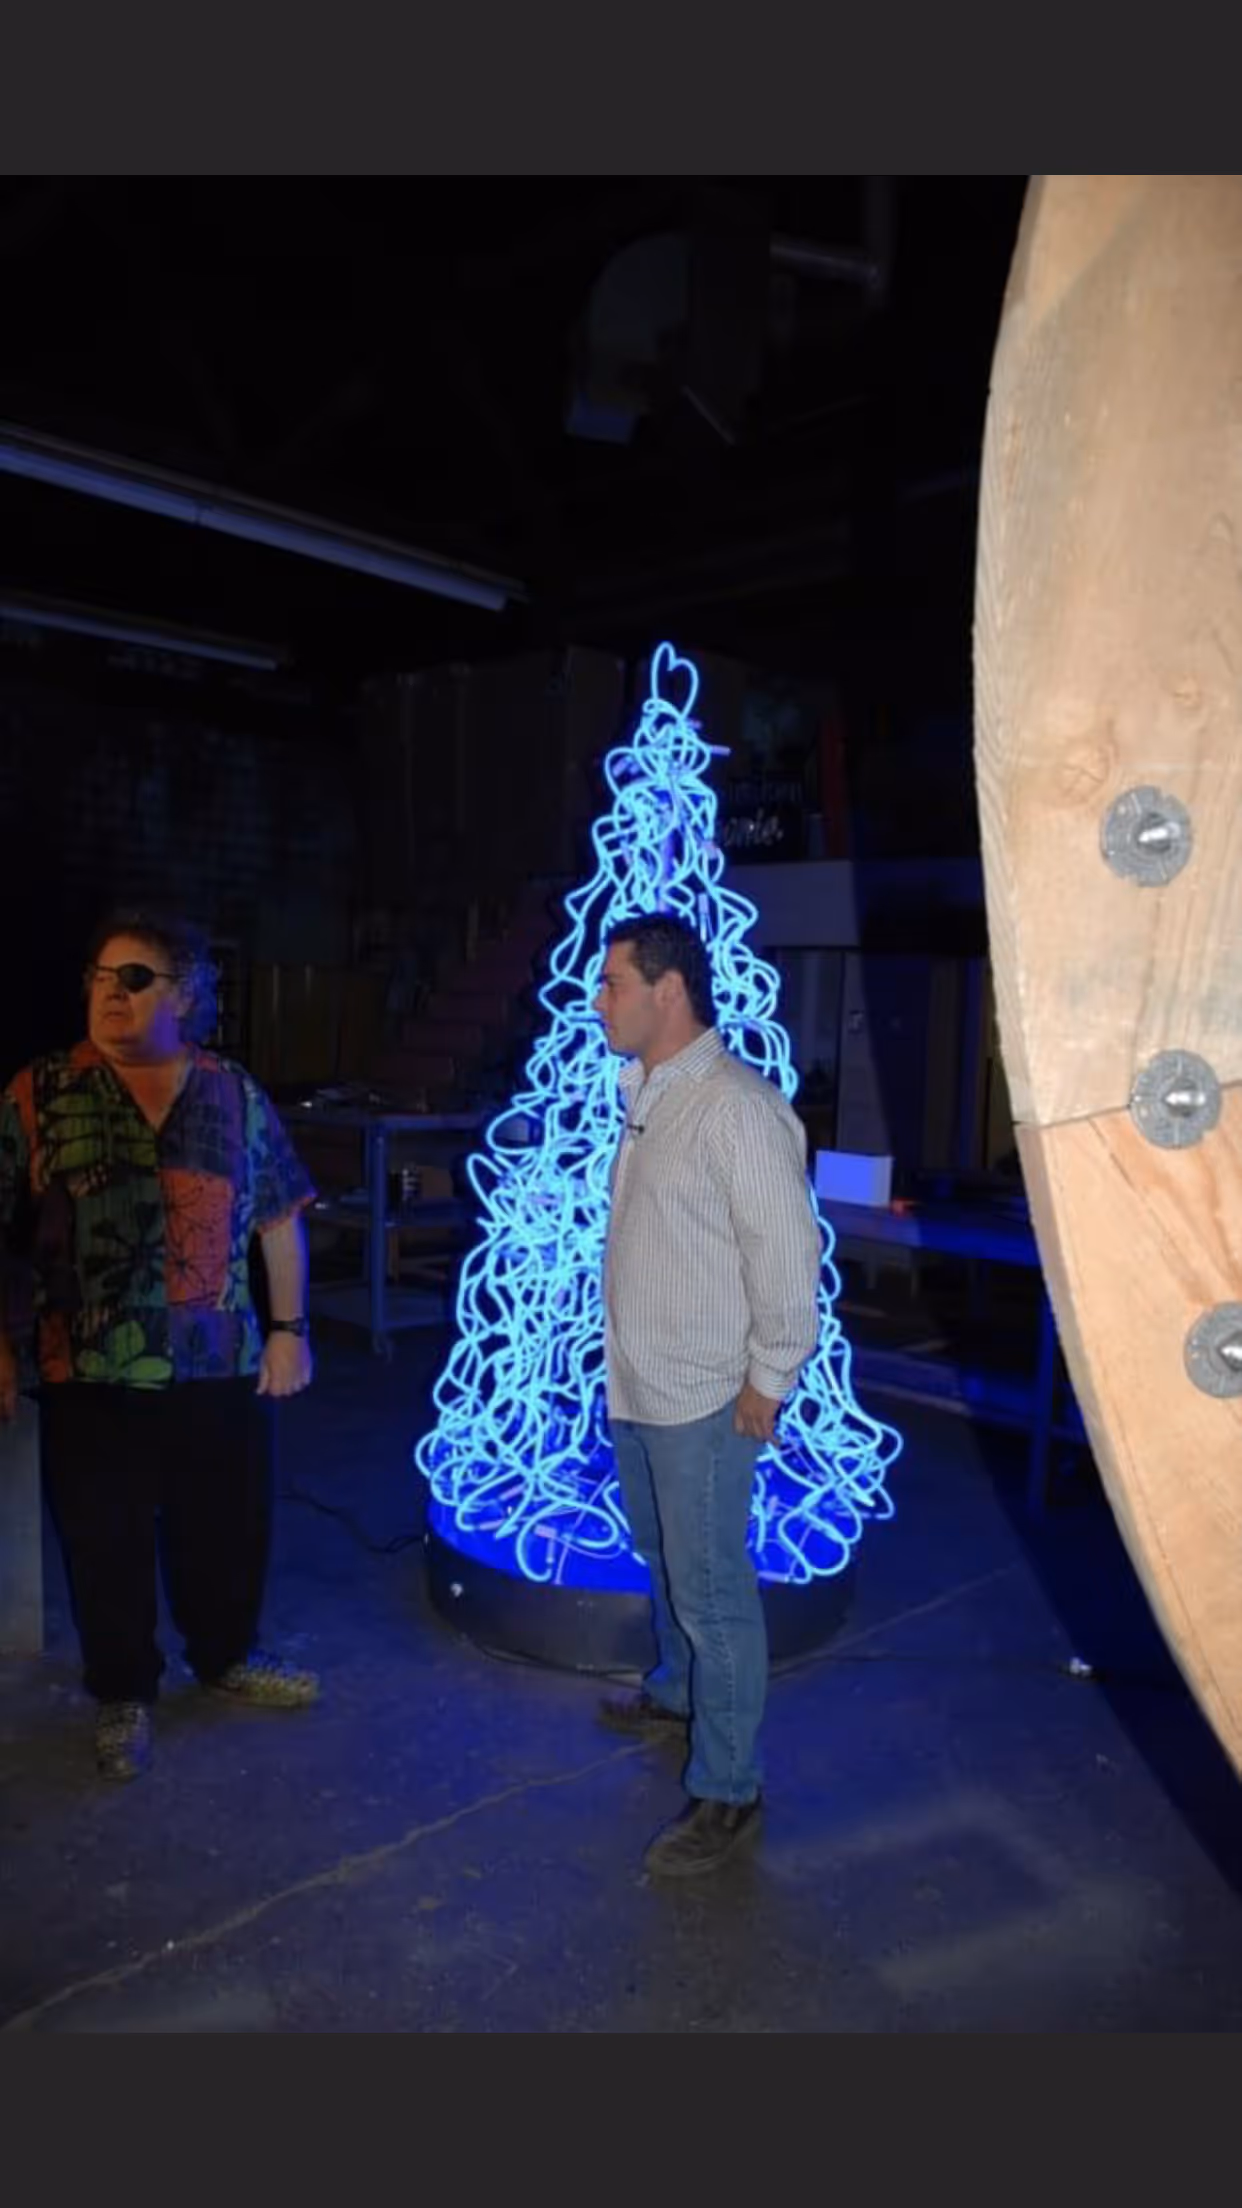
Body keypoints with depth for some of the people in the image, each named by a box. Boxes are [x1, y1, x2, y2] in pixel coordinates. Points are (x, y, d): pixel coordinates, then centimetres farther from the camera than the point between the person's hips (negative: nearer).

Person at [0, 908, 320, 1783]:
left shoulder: (236, 1095, 1)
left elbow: (279, 1219, 6)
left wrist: (290, 1328, 3)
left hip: (223, 1368, 2)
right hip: (92, 1378, -1)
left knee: (230, 1529, 16)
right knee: (107, 1544, 11)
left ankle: (229, 1656, 42)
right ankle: (124, 1695, 33)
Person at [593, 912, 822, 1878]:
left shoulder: (737, 1106, -21)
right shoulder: (645, 1094, 6)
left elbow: (788, 1252, -21)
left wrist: (768, 1380, -15)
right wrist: (630, 1357, 13)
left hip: (703, 1398, -9)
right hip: (637, 1385, 9)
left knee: (712, 1593, 3)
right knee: (667, 1563, 26)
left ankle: (728, 1790, 19)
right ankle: (678, 1693, 48)